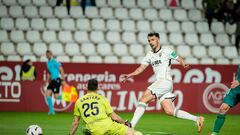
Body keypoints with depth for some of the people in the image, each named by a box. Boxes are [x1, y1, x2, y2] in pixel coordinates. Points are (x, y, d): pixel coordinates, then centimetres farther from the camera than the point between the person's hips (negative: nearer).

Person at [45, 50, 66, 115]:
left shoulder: (54, 62, -10)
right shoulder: (48, 63, 16)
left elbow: (61, 70, -13)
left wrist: (63, 80, -17)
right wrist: (47, 81, 22)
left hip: (57, 80, -8)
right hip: (52, 80, 8)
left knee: (56, 96, -12)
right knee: (47, 94, -3)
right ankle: (51, 110, 3)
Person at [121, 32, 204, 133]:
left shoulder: (166, 51, -1)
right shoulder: (149, 55, 18)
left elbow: (179, 59, 0)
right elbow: (141, 68, 16)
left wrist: (184, 64, -22)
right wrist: (129, 75, 4)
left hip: (165, 81, -7)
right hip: (159, 82, 7)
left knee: (143, 99, -16)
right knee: (169, 111, 0)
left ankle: (131, 125, -19)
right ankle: (197, 119, 7)